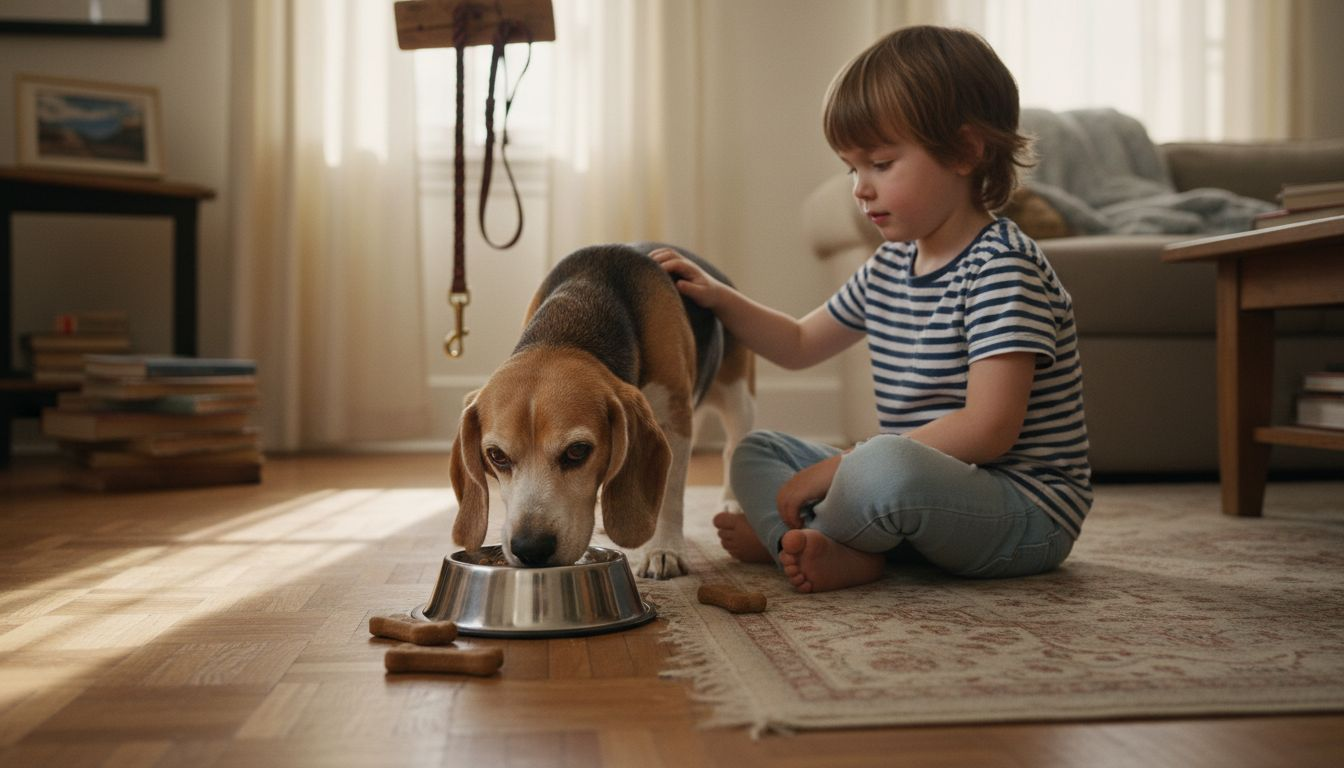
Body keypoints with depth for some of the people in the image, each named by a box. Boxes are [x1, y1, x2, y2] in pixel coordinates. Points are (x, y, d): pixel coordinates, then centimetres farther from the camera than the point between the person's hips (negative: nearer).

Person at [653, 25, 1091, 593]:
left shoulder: (1002, 268, -17)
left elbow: (988, 429, -26)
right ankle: (833, 553, -20)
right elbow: (800, 344, 25)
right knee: (757, 452, 9)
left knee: (884, 466, -39)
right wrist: (719, 300, 9)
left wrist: (843, 466, -23)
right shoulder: (891, 265, 10)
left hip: (1024, 511, -9)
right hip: (923, 485, 9)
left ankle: (783, 536, -8)